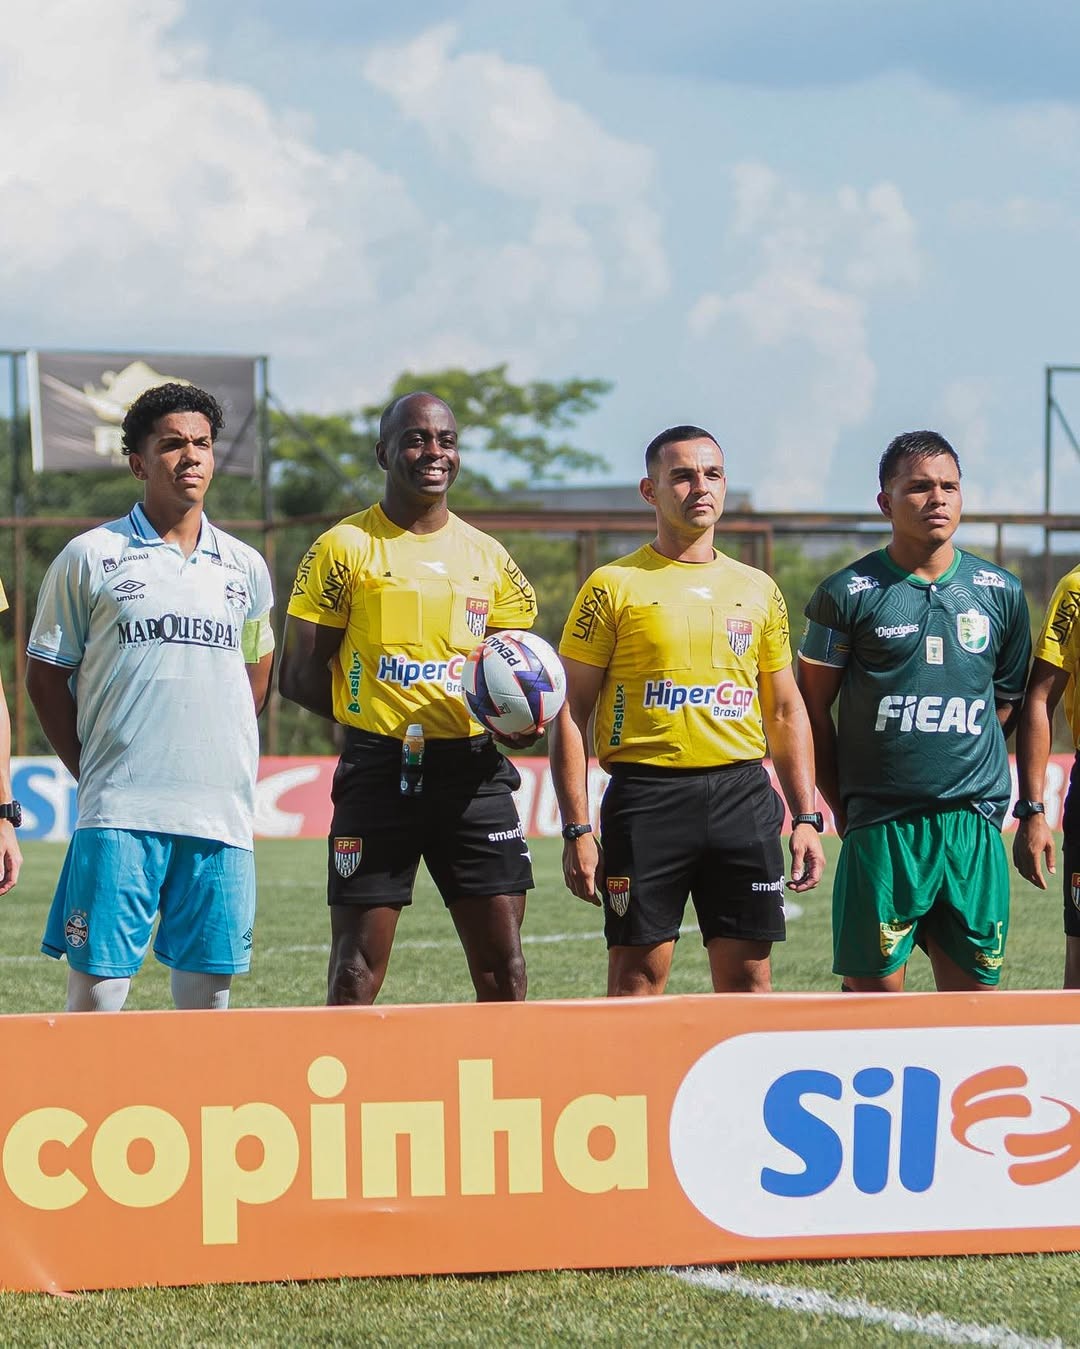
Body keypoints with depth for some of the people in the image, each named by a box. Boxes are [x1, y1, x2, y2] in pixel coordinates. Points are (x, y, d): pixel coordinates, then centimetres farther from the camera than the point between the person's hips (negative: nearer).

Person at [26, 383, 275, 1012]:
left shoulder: (245, 567, 13)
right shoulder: (90, 557, 2)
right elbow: (46, 673, 7)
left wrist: (224, 758, 14)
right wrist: (91, 771, 1)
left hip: (223, 812, 3)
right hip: (120, 811, -3)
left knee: (210, 982, 3)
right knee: (99, 983, -7)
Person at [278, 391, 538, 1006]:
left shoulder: (488, 556, 13)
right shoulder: (346, 547, 0)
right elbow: (302, 675, 0)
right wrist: (378, 715, -8)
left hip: (472, 770, 4)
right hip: (379, 771, -4)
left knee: (503, 965, 2)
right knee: (358, 971, -3)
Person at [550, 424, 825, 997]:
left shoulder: (758, 590, 13)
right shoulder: (614, 586, 0)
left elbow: (785, 711, 18)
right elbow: (572, 712, -1)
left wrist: (806, 818, 9)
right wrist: (577, 829, -9)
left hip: (743, 795, 3)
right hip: (647, 794, -3)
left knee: (748, 980, 2)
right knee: (637, 980, -2)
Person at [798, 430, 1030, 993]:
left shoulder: (1000, 592, 9)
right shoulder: (848, 593, -1)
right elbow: (812, 709, 4)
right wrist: (842, 807, 1)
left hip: (974, 827, 3)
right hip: (880, 829, -3)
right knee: (873, 992, -3)